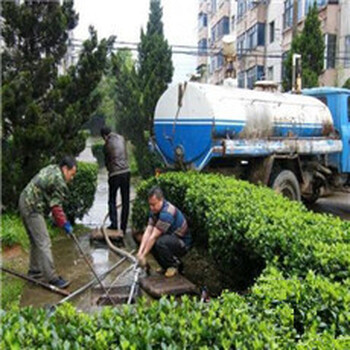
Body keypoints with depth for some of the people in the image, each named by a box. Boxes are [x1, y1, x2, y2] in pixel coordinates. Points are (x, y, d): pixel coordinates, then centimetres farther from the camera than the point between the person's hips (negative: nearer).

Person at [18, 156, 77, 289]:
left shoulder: (51, 169, 14)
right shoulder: (59, 181, -16)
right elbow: (56, 207, -17)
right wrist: (65, 224, -9)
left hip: (24, 202, 11)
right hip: (32, 209, -11)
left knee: (35, 241, 21)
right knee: (44, 243, -9)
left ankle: (34, 270, 33)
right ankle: (52, 278, -7)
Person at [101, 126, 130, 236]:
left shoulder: (107, 145, -4)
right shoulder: (121, 138, 6)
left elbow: (107, 161, 7)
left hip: (114, 174, -3)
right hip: (126, 171, 3)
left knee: (112, 200, 11)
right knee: (125, 201, 8)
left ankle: (114, 224, 0)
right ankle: (123, 227, 10)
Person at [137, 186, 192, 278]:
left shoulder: (167, 212, -30)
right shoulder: (155, 210, -2)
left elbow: (154, 236, -30)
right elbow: (148, 231, -10)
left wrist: (143, 255, -26)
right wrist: (140, 252, -20)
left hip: (183, 244, -9)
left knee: (160, 242, -34)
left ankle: (174, 265, -6)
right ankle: (166, 266, 9)